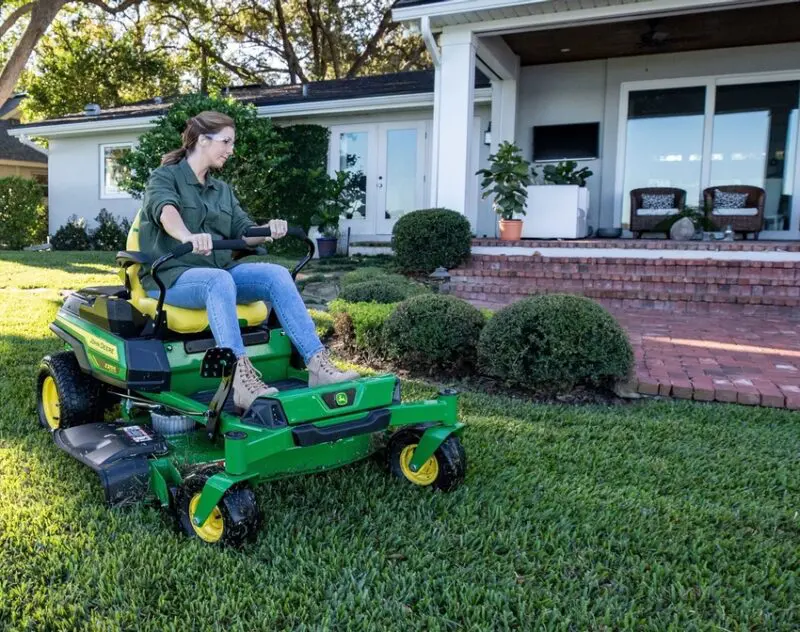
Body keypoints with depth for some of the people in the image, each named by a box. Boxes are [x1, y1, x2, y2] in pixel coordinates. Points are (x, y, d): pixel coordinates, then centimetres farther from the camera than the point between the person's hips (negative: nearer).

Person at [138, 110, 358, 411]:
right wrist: (189, 237, -47)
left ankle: (318, 363, -30)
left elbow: (243, 231, 9)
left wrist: (268, 230, -15)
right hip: (172, 275, -5)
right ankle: (242, 380, -50)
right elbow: (167, 211, -24)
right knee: (219, 280, -39)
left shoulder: (222, 190, 19)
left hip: (220, 272, 6)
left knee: (276, 274, -20)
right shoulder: (164, 177, 0)